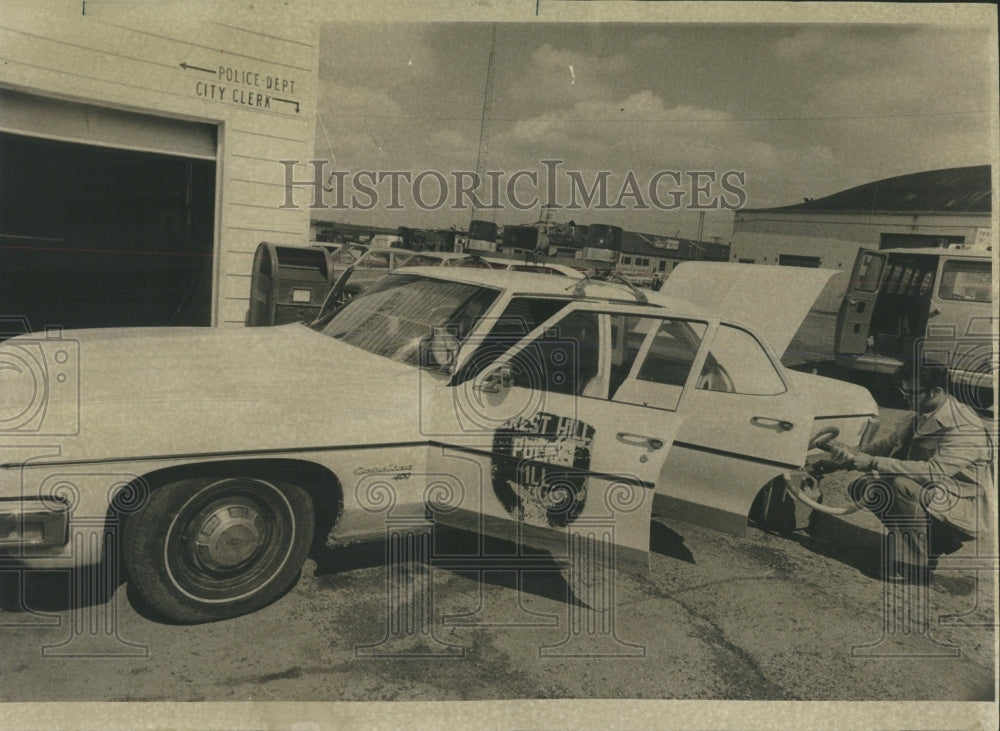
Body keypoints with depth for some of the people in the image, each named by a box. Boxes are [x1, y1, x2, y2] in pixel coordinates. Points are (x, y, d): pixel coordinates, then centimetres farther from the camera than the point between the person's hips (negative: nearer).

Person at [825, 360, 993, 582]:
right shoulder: (922, 416, 1)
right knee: (862, 488, -7)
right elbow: (889, 443, 4)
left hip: (964, 512, -8)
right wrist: (851, 457, -16)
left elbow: (933, 471, -37)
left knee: (904, 485, -33)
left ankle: (915, 564, -15)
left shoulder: (965, 429, -25)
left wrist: (872, 462, -37)